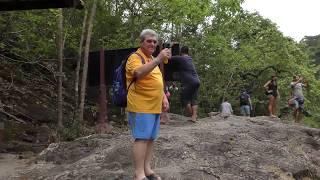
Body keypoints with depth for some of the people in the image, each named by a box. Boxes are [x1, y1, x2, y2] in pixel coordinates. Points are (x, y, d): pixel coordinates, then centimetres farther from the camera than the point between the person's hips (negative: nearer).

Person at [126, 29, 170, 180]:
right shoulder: (135, 57, -7)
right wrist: (158, 59, -33)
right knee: (142, 138, -9)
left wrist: (164, 98, 17)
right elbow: (139, 73, -29)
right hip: (141, 106, -9)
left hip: (154, 107, 9)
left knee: (151, 138, 10)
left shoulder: (152, 60, 21)